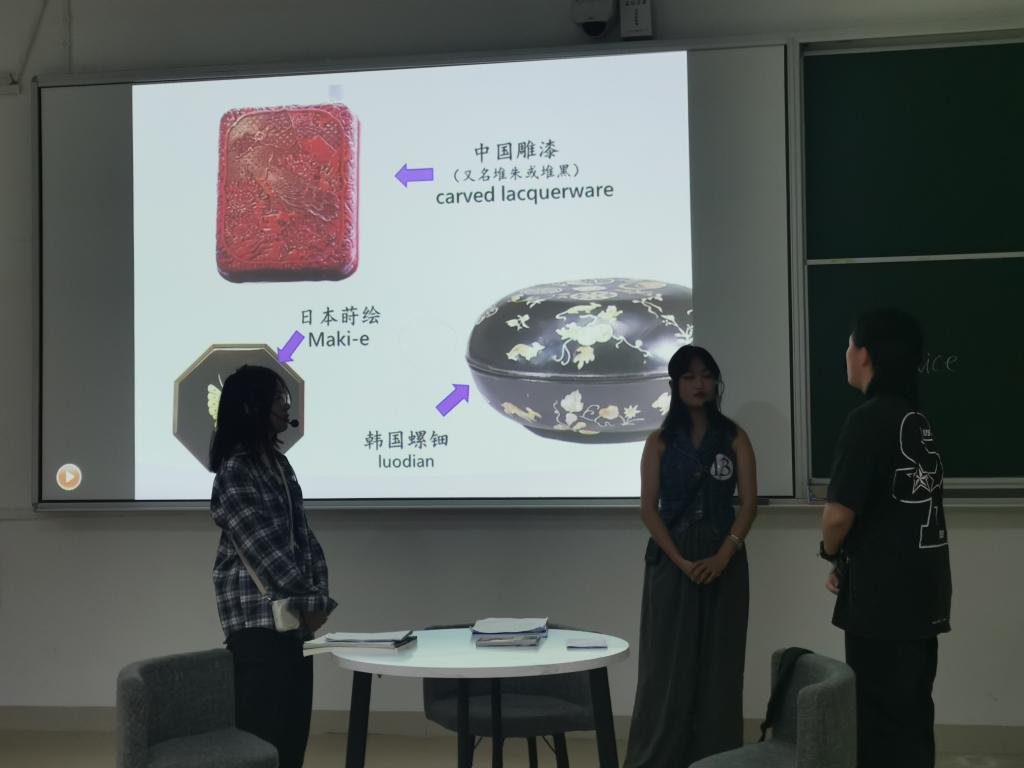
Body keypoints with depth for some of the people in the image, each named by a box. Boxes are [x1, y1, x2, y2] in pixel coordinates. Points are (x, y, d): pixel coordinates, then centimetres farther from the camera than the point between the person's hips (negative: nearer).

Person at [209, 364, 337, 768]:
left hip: (293, 614, 8)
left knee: (295, 724, 10)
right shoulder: (234, 471, -12)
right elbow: (264, 548, -15)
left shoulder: (278, 463, 13)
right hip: (257, 617, -8)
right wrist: (310, 599, -10)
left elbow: (303, 535, 10)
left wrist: (317, 595, 0)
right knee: (263, 726, -6)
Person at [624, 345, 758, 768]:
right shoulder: (659, 442, 4)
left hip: (723, 561, 1)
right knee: (668, 661, 0)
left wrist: (723, 555, -14)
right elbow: (648, 507, -2)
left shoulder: (735, 438, 6)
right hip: (671, 560, -1)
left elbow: (748, 503, -1)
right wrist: (681, 560, -13)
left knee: (719, 662, 2)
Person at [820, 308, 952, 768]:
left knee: (880, 716, 1)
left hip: (883, 595, -8)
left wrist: (831, 553, 0)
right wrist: (851, 559, 11)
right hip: (920, 590, 8)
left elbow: (839, 514, -20)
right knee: (911, 711, 16)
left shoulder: (868, 420, -16)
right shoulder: (917, 421, 10)